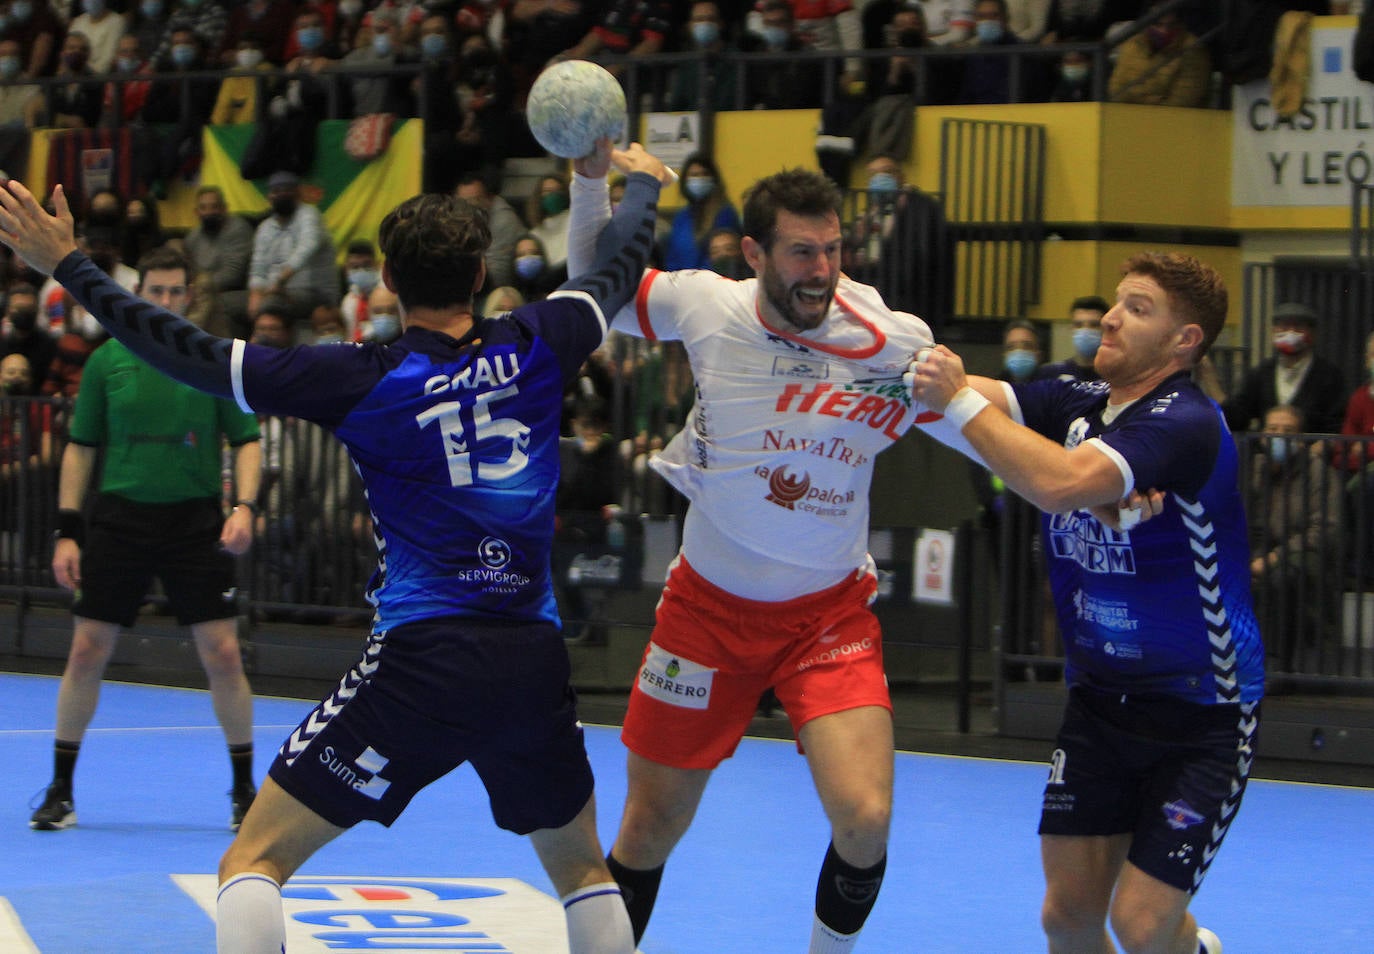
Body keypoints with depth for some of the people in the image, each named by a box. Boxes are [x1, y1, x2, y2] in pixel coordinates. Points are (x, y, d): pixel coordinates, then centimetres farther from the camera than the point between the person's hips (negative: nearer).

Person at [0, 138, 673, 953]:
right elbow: (622, 269, 23)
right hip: (535, 664, 4)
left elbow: (192, 356, -5)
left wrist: (67, 264, 5)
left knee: (255, 862, 2)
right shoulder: (535, 349, 3)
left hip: (424, 662, -4)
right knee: (584, 870, 26)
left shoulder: (364, 381, -7)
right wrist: (641, 180, 45)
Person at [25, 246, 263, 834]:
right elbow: (81, 448, 8)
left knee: (222, 653, -5)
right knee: (87, 652, -1)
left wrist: (243, 506, -12)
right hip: (118, 516, 1)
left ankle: (245, 791, 9)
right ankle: (60, 791, 10)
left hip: (195, 521, -1)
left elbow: (246, 440, 4)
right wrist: (67, 531, 1)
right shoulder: (107, 361, 4)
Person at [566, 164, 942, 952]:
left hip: (831, 613, -1)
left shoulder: (892, 342, -15)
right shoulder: (704, 305, -11)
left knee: (865, 819, -20)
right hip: (709, 607, 2)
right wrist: (590, 179, -7)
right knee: (652, 828, 8)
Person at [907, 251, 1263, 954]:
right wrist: (934, 372, -29)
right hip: (1098, 703, 6)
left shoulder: (1187, 424, -21)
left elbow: (1059, 483, -34)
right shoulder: (1078, 403, 4)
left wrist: (960, 401, -27)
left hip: (1201, 714, -6)